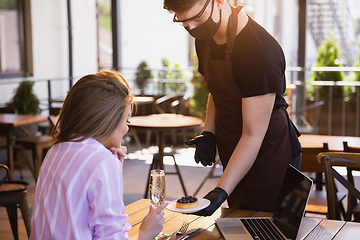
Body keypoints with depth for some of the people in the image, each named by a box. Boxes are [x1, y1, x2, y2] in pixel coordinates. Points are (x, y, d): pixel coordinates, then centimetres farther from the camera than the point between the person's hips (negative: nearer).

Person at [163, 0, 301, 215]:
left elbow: (253, 135, -27)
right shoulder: (204, 37, -1)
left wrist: (222, 191, -30)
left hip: (267, 156, -7)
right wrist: (208, 133, 1)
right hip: (234, 157, 8)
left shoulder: (261, 51, -28)